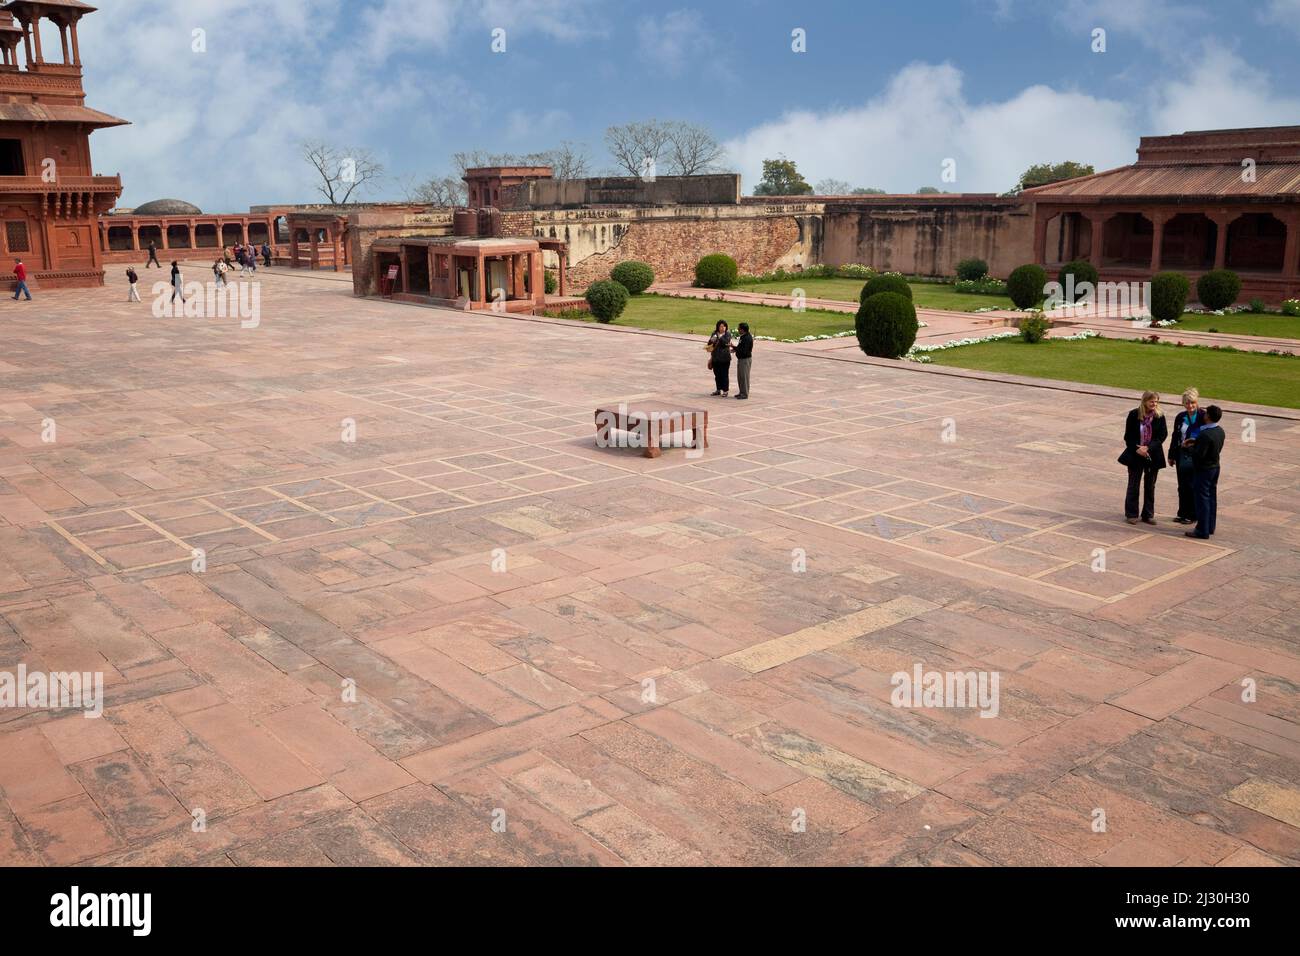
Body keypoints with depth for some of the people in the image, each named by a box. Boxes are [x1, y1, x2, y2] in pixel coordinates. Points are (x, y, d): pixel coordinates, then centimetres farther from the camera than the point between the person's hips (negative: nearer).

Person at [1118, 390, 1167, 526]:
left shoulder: (1159, 417, -3)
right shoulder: (1134, 415, -6)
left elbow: (1163, 435, -6)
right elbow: (1128, 436, -5)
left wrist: (1148, 448, -18)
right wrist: (1137, 449, -17)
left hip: (1153, 456, 1)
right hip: (1136, 455, -1)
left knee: (1150, 486, 9)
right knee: (1133, 485, 4)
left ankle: (1148, 514, 18)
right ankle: (1131, 514, 14)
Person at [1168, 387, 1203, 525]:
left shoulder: (1203, 417, -10)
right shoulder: (1180, 417, 5)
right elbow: (1175, 437, 12)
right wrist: (1171, 456, 13)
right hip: (1182, 455, 5)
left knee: (1194, 487, 3)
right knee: (1182, 486, 12)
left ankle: (1192, 515, 14)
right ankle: (1183, 513, 23)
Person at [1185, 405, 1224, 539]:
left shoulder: (1205, 435, -26)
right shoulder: (1220, 431, 3)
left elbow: (1198, 454, -26)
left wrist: (1189, 447, -7)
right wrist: (1196, 442, 9)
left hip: (1203, 470, -9)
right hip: (1215, 467, 9)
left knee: (1202, 499, -1)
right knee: (1212, 498, 15)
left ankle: (1202, 531, 4)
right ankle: (1210, 527, 25)